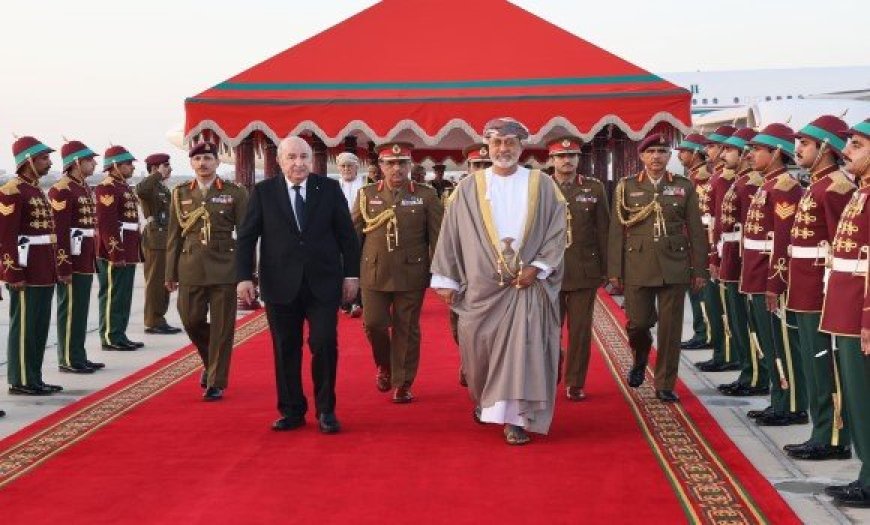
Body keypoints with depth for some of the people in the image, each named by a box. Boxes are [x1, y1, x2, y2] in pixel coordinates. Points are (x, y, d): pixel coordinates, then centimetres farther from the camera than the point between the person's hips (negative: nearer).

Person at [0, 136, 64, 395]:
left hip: (44, 273, 9)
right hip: (27, 273, -9)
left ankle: (34, 379, 20)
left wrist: (58, 264, 17)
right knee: (24, 327, -2)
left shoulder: (36, 190, 16)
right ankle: (21, 382, 6)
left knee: (40, 327, 12)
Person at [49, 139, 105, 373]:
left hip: (86, 261, 9)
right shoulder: (62, 191, -15)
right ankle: (68, 360, 6)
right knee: (70, 310, -1)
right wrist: (64, 267, -21)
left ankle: (79, 356, 22)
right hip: (72, 261, -9)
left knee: (81, 310, 14)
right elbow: (59, 231, -19)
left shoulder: (85, 188, 15)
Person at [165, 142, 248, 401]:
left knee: (221, 327, 0)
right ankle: (210, 362, 32)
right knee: (191, 320, 4)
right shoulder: (180, 193, 9)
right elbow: (174, 236, 11)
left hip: (224, 269, -2)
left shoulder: (235, 193, 1)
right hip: (190, 269, 3)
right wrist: (171, 273, 8)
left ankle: (216, 383, 10)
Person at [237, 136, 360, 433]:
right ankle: (292, 411, 19)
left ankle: (325, 410, 11)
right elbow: (247, 237, 2)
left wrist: (351, 274, 2)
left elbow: (346, 234, 6)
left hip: (323, 283, 0)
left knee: (325, 345, -4)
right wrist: (244, 277, -6)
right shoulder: (263, 192, 2)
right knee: (286, 350, 7)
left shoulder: (329, 189, 3)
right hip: (281, 285, 1)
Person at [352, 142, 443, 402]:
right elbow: (354, 235, 8)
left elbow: (437, 237, 2)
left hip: (411, 275, -1)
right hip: (374, 274, 2)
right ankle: (384, 366, 30)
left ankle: (402, 383, 17)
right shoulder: (366, 195, 6)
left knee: (406, 330, 4)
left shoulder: (426, 195, 1)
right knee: (373, 324, 1)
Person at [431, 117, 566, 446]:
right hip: (482, 286, 1)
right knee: (479, 346, 9)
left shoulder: (542, 186, 3)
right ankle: (484, 399, 36)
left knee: (522, 347, -5)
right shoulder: (468, 189, 4)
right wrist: (446, 280, 2)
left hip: (527, 283, -1)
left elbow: (557, 230, 0)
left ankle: (515, 417, 2)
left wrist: (538, 267, -10)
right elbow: (451, 235, 5)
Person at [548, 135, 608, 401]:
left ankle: (575, 383, 14)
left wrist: (605, 269, 3)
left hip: (585, 270, 1)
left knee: (581, 329, 4)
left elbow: (603, 230, 6)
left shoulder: (595, 188, 6)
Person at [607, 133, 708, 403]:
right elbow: (616, 231, 3)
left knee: (670, 327, 2)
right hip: (638, 266, 0)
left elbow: (696, 231, 6)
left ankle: (665, 384, 14)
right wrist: (614, 270, 0)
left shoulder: (684, 187, 6)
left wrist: (699, 270, 2)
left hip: (674, 266, 0)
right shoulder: (626, 187, 5)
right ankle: (640, 360, 32)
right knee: (638, 322, -1)